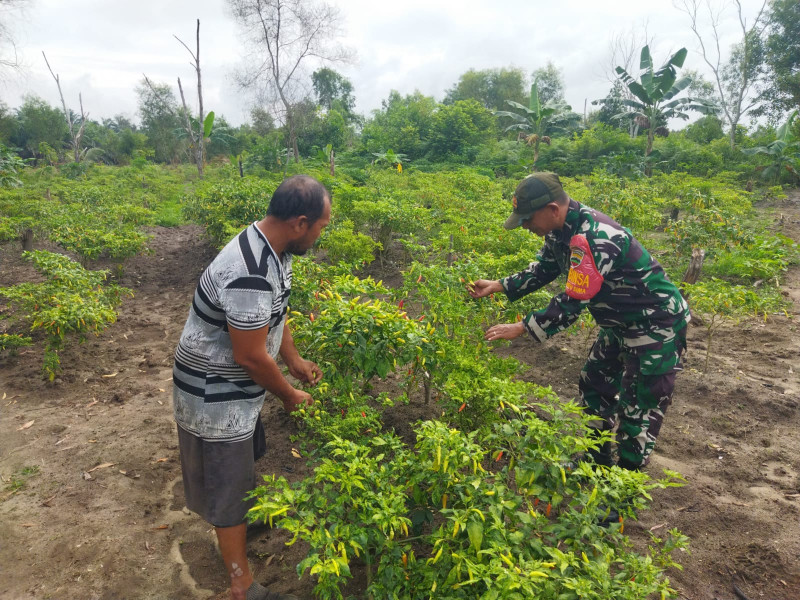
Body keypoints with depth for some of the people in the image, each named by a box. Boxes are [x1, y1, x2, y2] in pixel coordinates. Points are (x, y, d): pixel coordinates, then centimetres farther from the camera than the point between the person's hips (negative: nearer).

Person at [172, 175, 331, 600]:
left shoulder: (273, 248, -4)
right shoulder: (250, 274, -35)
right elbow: (251, 357, -27)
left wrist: (295, 361, 10)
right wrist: (290, 396, -11)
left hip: (236, 385, 9)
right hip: (215, 395, -9)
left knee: (246, 459, 29)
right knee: (229, 487, 8)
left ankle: (245, 519, 56)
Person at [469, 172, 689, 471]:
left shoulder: (594, 237, -33)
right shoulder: (561, 230, -3)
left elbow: (574, 301, -33)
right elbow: (543, 270, 12)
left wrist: (521, 328, -28)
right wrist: (497, 286, 5)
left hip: (656, 324, -10)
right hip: (621, 322, 10)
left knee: (638, 411, 0)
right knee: (594, 387, 19)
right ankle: (598, 461, 36)